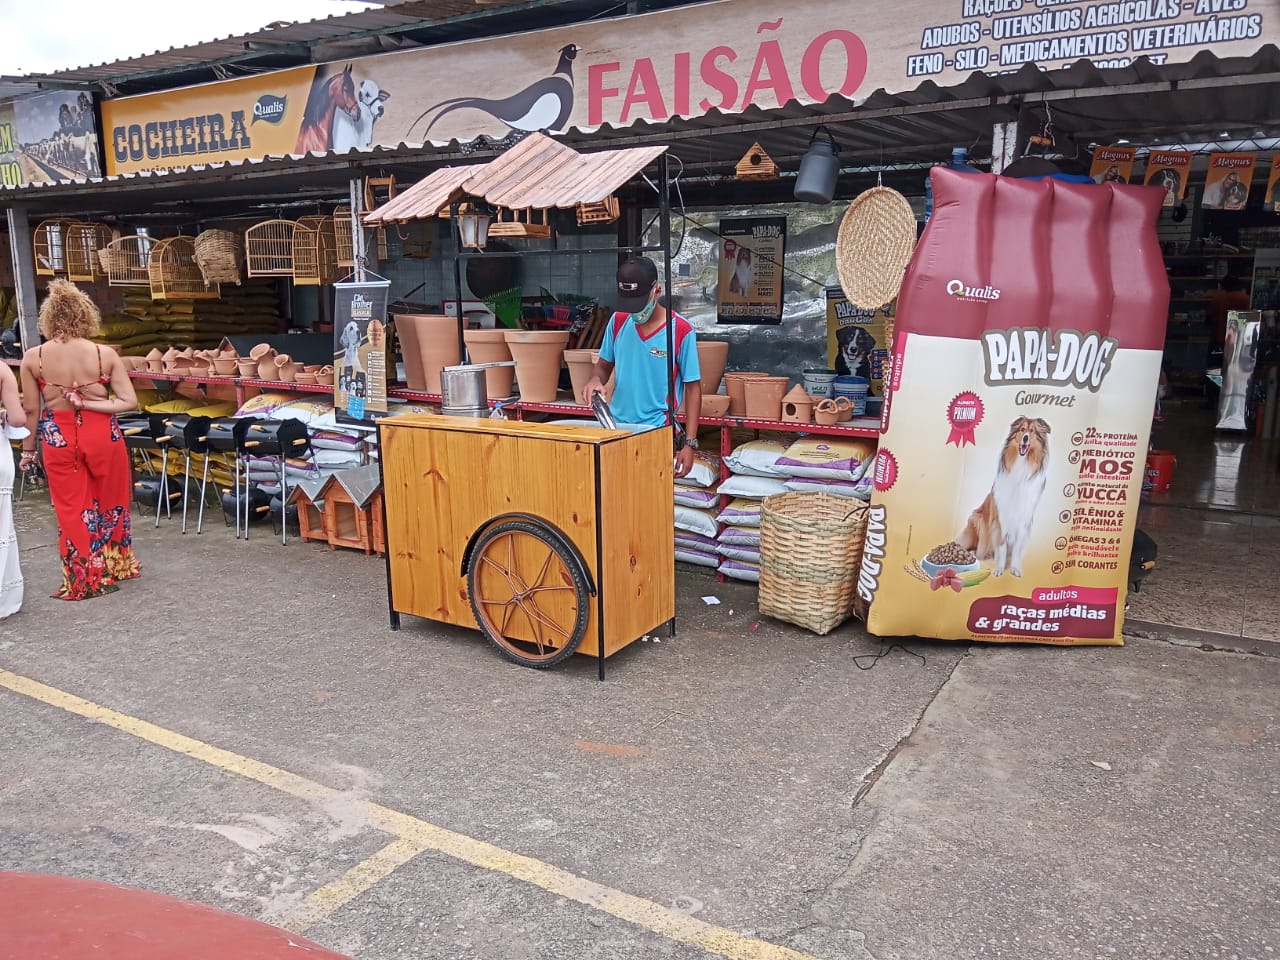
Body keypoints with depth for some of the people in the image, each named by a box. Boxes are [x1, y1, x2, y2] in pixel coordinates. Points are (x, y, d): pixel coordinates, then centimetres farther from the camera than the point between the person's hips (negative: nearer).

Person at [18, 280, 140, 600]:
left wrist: (28, 449, 10)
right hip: (101, 433, 0)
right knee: (111, 502, 19)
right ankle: (114, 567, 34)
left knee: (71, 509, 12)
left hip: (58, 437, 0)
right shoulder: (105, 354, -9)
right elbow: (130, 402, -12)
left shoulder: (33, 357, -6)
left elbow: (31, 410, -1)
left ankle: (81, 581, 19)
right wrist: (89, 404, -9)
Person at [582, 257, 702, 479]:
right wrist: (595, 379, -10)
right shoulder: (618, 321, 2)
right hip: (615, 426, 4)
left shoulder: (680, 330, -11)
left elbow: (692, 388, -6)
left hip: (656, 431, -4)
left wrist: (689, 443, -10)